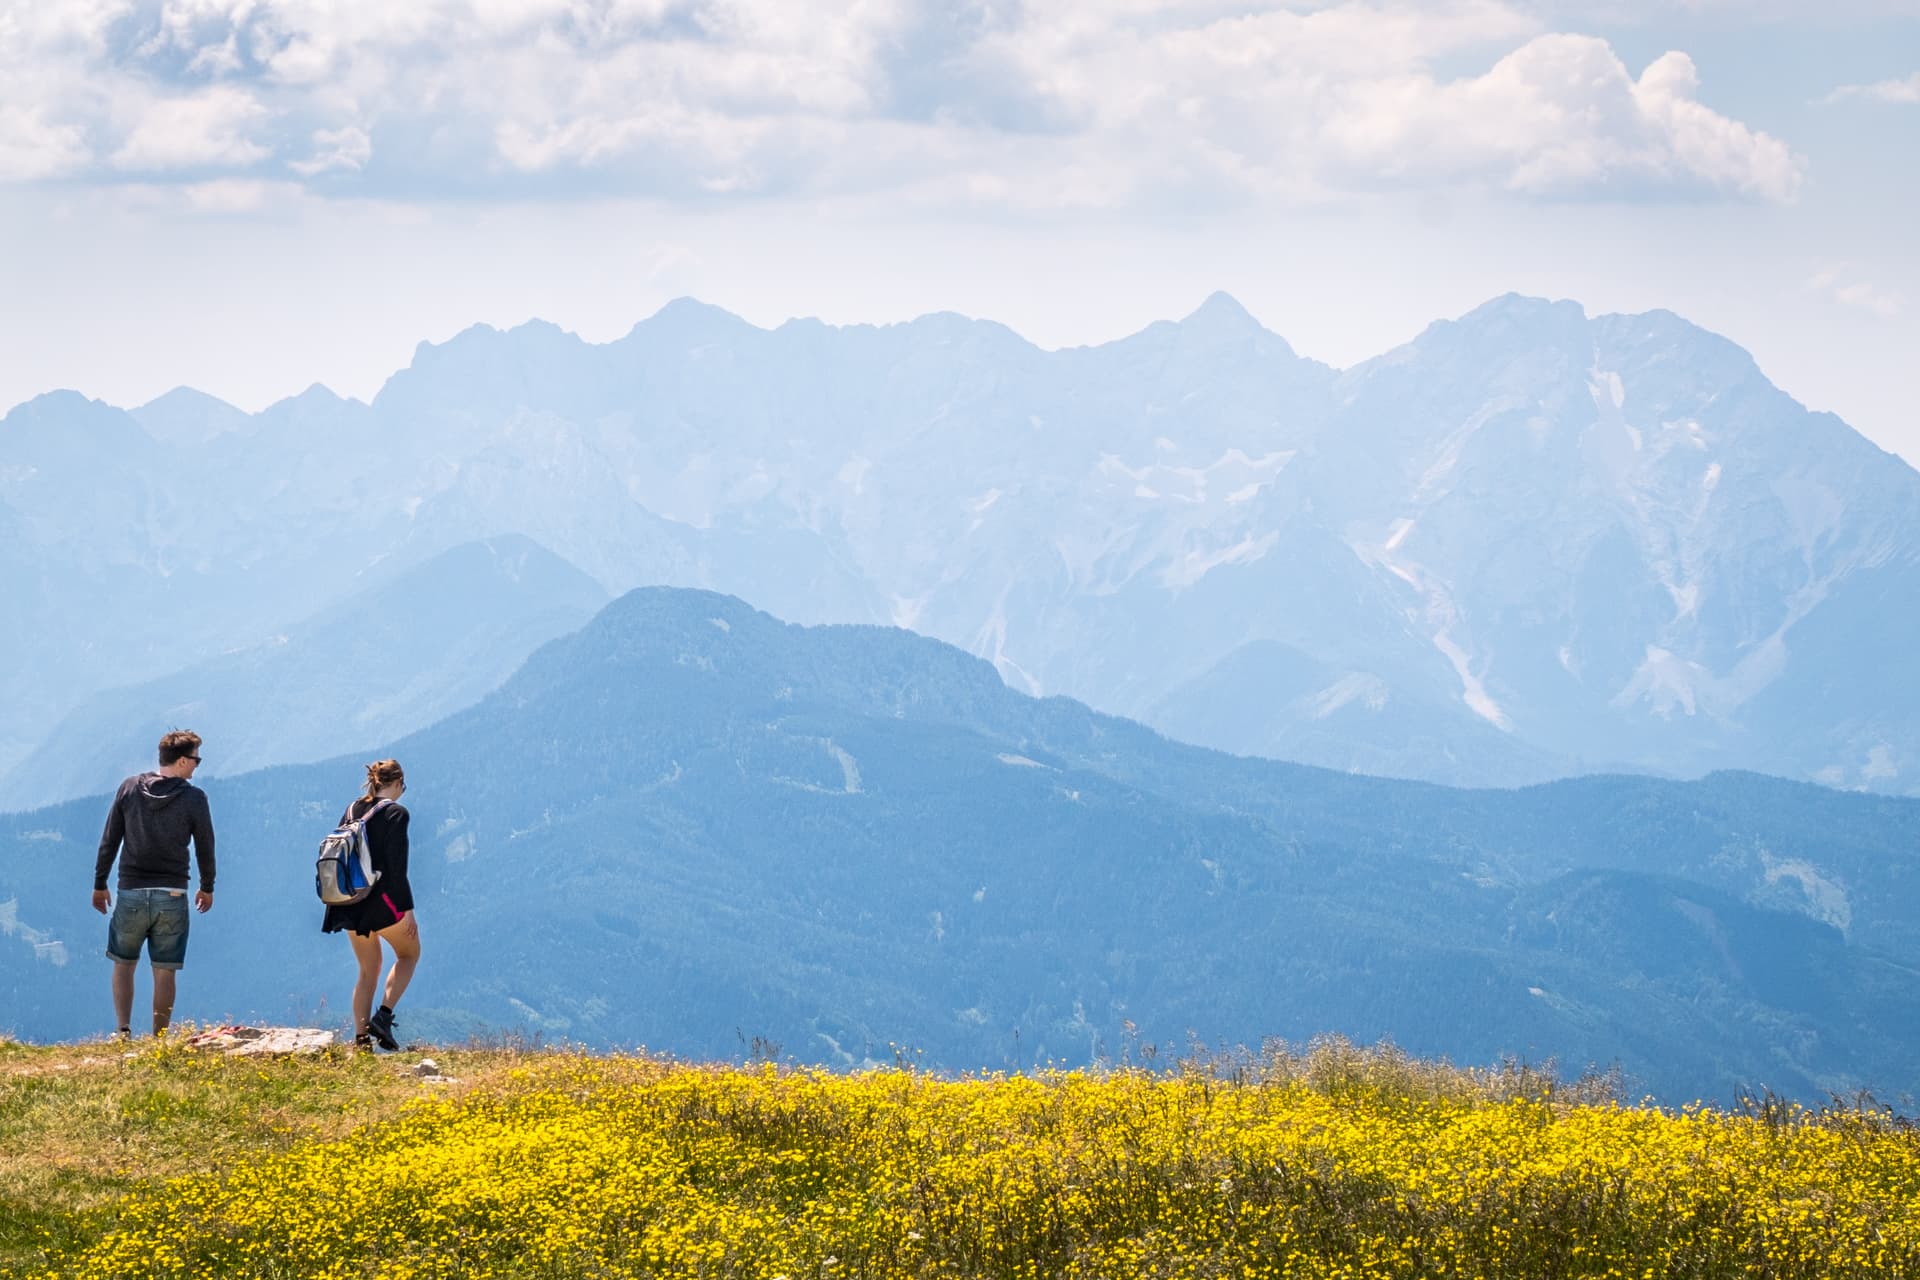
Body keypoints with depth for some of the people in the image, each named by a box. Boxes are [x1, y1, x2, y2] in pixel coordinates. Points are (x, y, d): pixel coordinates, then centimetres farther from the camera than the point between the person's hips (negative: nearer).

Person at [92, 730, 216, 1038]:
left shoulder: (129, 788, 0)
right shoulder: (194, 798, -5)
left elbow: (109, 841, 3)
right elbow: (205, 848, 3)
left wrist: (99, 885, 14)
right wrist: (207, 888, 20)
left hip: (131, 893, 1)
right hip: (172, 896, -1)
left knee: (123, 964, 15)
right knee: (164, 972, 5)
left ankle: (123, 1030, 0)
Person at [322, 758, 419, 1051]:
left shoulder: (351, 811, 10)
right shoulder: (395, 813, -10)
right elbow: (397, 867, -15)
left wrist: (340, 903, 20)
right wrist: (408, 910, -12)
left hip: (350, 903, 6)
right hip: (383, 900, -6)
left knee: (368, 970, 16)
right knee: (409, 954, 16)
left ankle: (361, 1037, 8)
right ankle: (383, 1016, -1)